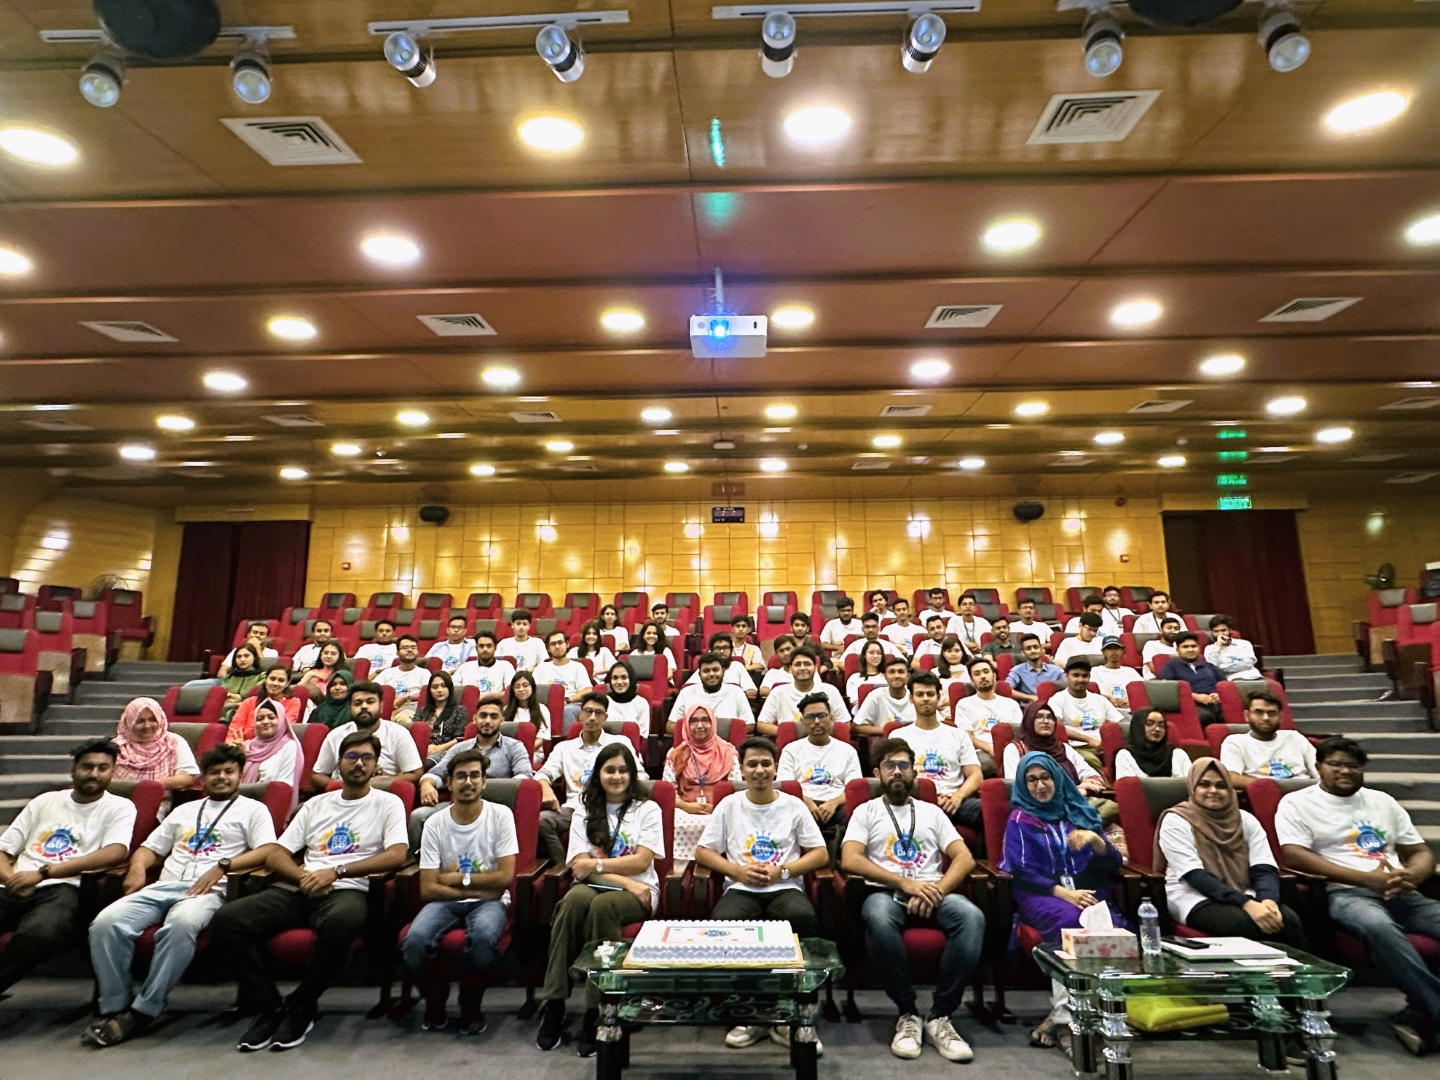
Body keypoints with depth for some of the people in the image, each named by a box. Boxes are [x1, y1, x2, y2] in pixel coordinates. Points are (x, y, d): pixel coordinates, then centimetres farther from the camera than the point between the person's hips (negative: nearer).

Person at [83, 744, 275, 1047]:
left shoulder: (253, 809, 13)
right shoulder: (186, 810, 32)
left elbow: (267, 851, -2)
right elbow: (151, 847, 30)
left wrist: (223, 866, -14)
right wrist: (137, 866, 7)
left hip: (208, 890, -5)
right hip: (163, 886, 6)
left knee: (181, 925, -38)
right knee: (106, 923, -22)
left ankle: (143, 1011, -23)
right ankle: (116, 1007, -10)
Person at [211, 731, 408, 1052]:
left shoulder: (388, 803, 8)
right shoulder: (315, 804, 22)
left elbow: (397, 855, -7)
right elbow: (274, 855, 16)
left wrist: (335, 871, -14)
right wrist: (304, 876, -7)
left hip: (347, 890, -5)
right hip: (297, 889, 5)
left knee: (341, 921, -39)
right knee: (227, 920, -19)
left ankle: (300, 1009, -13)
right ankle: (269, 1007, -6)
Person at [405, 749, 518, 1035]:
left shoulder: (500, 815, -6)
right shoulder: (435, 824, -2)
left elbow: (506, 877, -11)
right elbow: (428, 889, -6)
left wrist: (458, 878, -8)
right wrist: (479, 886, -11)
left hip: (489, 901, -2)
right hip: (446, 902, 2)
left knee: (484, 936, -34)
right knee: (414, 942, -27)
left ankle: (470, 1006, -3)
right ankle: (436, 999, 6)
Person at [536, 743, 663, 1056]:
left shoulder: (647, 809, 8)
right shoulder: (586, 813, 14)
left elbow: (642, 861, -4)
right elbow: (579, 865, 0)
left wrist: (597, 864, -9)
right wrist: (624, 879, -12)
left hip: (638, 892, -2)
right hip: (593, 886, 2)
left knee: (602, 904, -35)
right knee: (574, 900, -33)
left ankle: (597, 1012, -27)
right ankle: (553, 1004, -29)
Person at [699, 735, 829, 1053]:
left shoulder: (794, 806, 10)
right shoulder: (729, 806, 12)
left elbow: (821, 854, 6)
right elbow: (703, 852, 10)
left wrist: (781, 871, -8)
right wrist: (737, 870, -7)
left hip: (785, 888, 0)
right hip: (741, 889, 1)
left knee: (803, 918, -35)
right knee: (722, 920, -33)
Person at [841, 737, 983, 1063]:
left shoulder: (932, 812, 21)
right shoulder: (866, 812, 13)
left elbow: (965, 859, 8)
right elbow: (850, 860, -4)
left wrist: (936, 891, -12)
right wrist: (905, 883, -14)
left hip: (932, 890, 2)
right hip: (886, 892, -2)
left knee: (972, 917, -30)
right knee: (879, 919, -38)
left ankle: (940, 1015, -18)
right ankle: (908, 1014, -17)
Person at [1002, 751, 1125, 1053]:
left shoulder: (1080, 812, 21)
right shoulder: (1020, 819, 14)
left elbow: (1113, 864, 13)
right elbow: (1022, 872, 2)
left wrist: (1095, 839, -9)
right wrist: (1063, 892, -13)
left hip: (1088, 892, 2)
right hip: (1040, 895, -2)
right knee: (1069, 919, -37)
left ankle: (1061, 1016, -29)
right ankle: (1065, 1018, -33)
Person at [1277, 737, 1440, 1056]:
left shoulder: (1383, 801, 21)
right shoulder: (1297, 803, 3)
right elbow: (1295, 856, -10)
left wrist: (1411, 876, -5)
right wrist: (1367, 879, -15)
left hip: (1403, 895, 6)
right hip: (1347, 894, -6)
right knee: (1379, 927, -38)